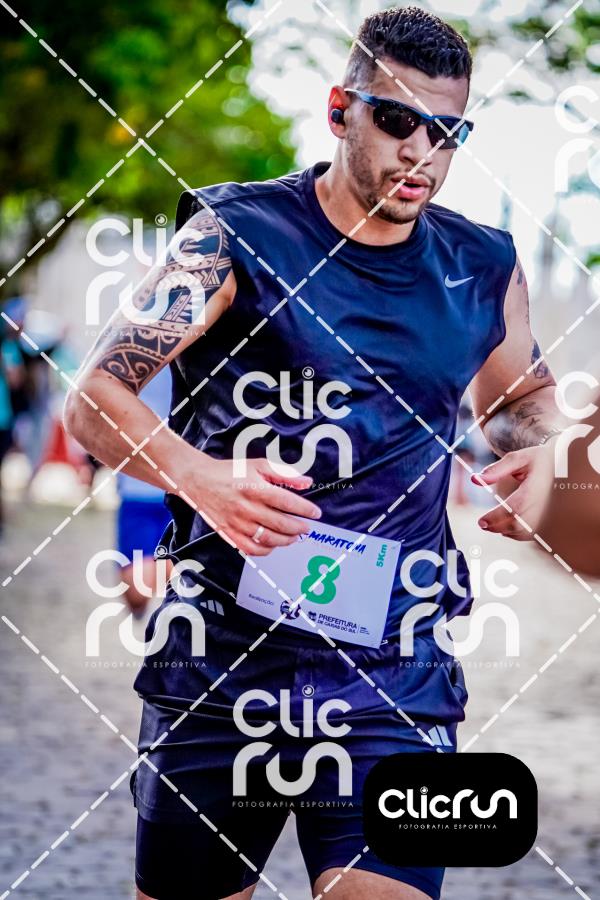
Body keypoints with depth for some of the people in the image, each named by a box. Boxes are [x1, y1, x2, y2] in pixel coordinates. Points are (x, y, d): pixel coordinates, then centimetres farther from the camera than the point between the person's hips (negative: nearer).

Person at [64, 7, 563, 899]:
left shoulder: (486, 270, 6)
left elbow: (522, 394, 27)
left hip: (395, 679, 2)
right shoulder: (236, 237, -4)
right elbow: (94, 397, -9)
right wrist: (197, 475, -28)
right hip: (219, 664, -1)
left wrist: (534, 450, 2)